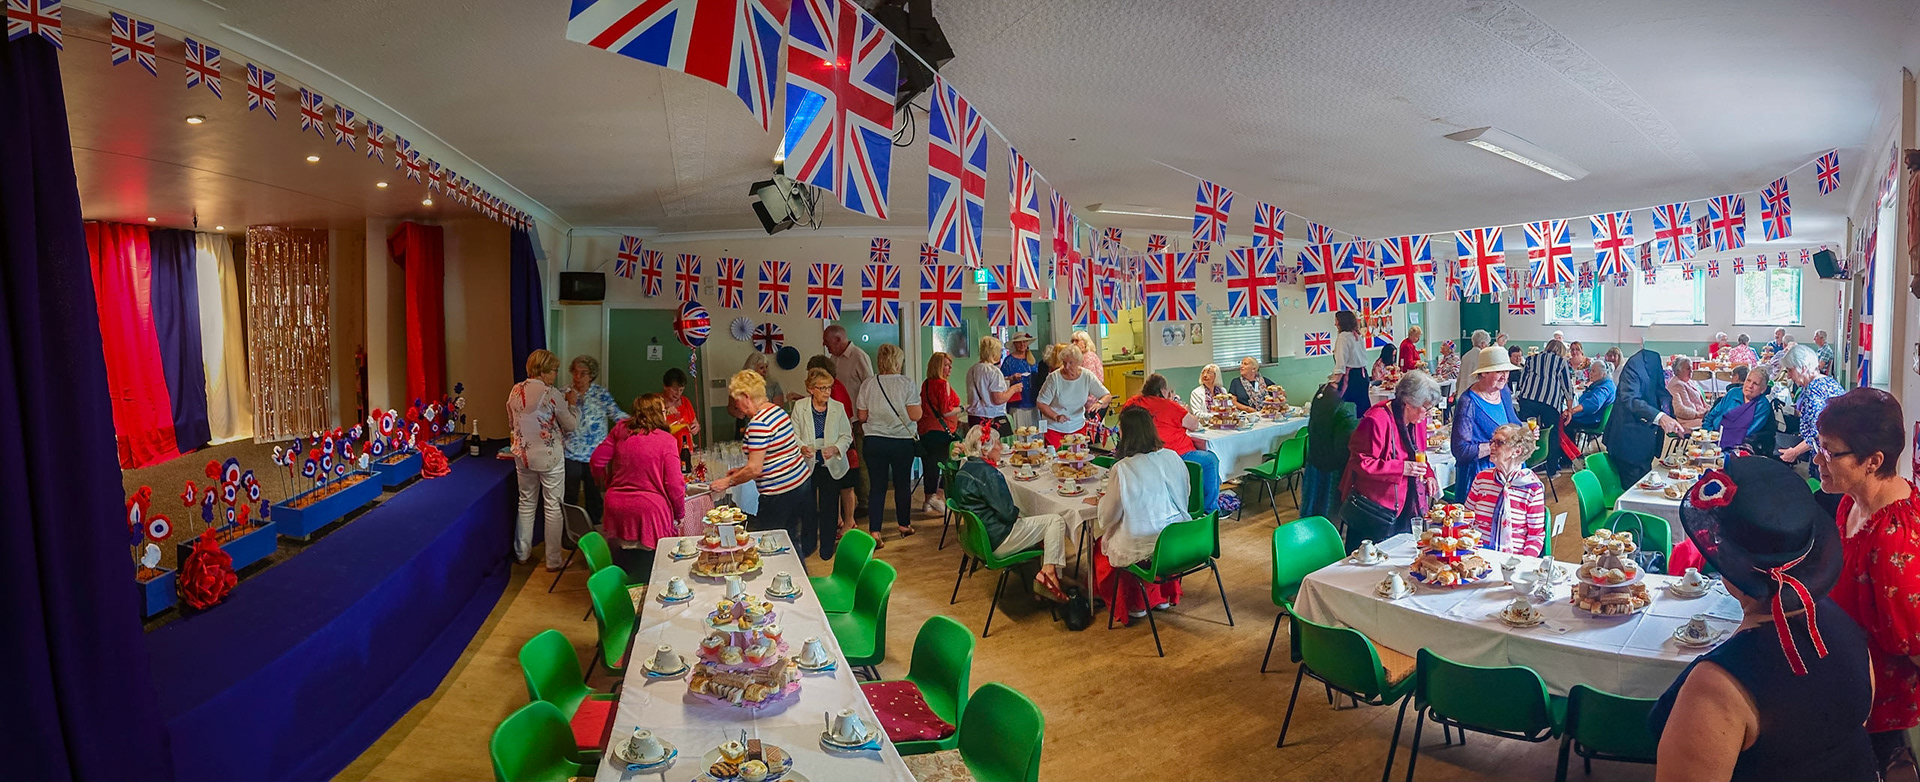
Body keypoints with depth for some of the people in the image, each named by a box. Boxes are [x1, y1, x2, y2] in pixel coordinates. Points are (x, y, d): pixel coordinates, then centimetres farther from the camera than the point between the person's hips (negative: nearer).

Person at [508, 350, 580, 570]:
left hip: (522, 456, 6)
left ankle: (522, 552, 32)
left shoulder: (515, 391, 1)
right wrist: (570, 403, 3)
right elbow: (571, 425, -10)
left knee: (526, 503, 20)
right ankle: (553, 560, 11)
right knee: (553, 507, 5)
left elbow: (511, 425, 14)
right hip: (549, 457, -6)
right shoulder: (551, 394, -17)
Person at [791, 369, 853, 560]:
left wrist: (835, 448, -18)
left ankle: (827, 549, 22)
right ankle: (807, 546, 27)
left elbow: (847, 436, 1)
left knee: (829, 508, 6)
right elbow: (794, 435, -3)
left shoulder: (838, 408, -1)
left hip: (831, 465, 0)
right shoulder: (799, 407, -3)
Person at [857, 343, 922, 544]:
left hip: (874, 442, 1)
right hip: (902, 442, -1)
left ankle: (874, 532, -2)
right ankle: (904, 525, 28)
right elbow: (915, 415, -12)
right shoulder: (907, 384, -8)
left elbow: (862, 417, 1)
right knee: (902, 484, 14)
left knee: (877, 486, 4)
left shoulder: (868, 384, -2)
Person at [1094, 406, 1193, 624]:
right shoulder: (1173, 458, -6)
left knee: (1103, 546, 23)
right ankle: (1164, 596, 36)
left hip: (1142, 547, -5)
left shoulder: (1123, 469, -20)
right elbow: (1184, 498, 10)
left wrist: (1102, 499, 14)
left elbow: (1108, 517, -8)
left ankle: (1133, 605, 29)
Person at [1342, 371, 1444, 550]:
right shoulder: (1377, 420, -21)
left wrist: (1428, 475, 3)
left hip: (1405, 508, 8)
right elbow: (1360, 463, -22)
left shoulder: (1417, 420, 7)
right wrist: (1402, 468, -24)